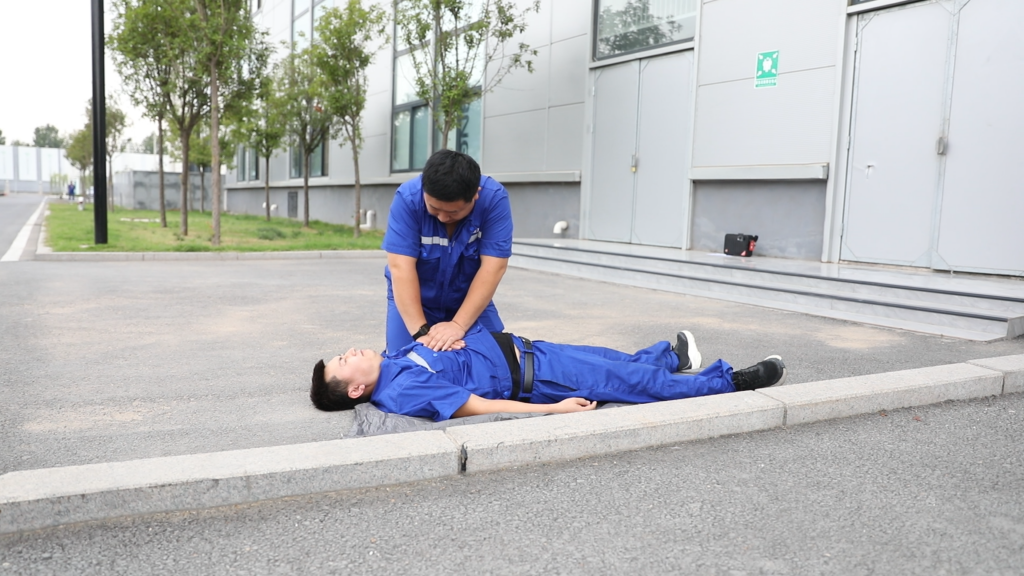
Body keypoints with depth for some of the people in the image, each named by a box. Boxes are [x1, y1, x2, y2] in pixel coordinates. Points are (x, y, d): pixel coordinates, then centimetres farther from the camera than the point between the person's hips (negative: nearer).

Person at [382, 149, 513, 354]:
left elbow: (493, 267, -27)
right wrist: (420, 331, -37)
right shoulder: (408, 198, -25)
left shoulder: (494, 199, -23)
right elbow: (401, 267, -29)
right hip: (414, 300, 0)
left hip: (471, 300, 1)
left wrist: (458, 325, -35)